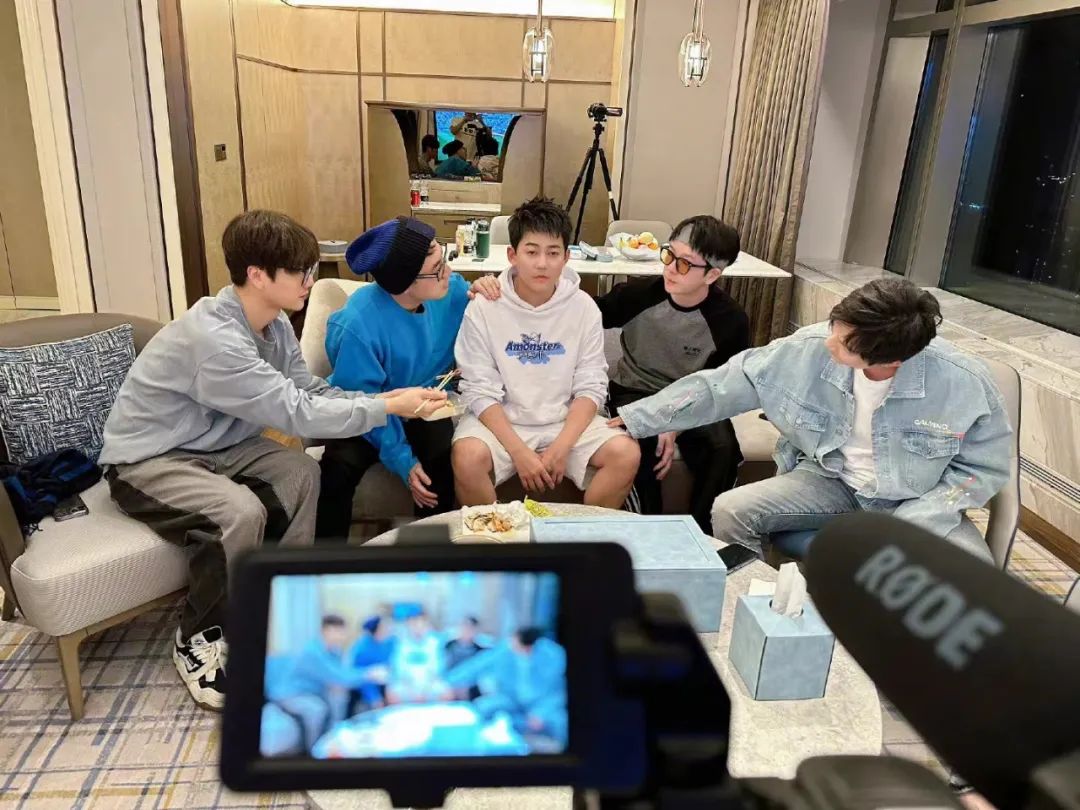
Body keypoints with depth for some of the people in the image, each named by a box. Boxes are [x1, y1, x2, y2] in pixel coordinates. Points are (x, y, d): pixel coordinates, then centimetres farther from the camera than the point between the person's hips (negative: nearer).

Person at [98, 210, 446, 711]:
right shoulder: (214, 337, -32)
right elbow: (298, 414, -32)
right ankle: (197, 639, -6)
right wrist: (389, 408, -26)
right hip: (145, 461, -8)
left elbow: (310, 392, -4)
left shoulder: (273, 323, -4)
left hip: (208, 445, 8)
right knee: (241, 514, -31)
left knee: (300, 473, -11)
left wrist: (389, 399, -18)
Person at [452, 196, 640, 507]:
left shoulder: (584, 308, -4)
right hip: (500, 420, -2)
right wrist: (519, 451, -21)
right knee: (467, 458, -31)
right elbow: (480, 391, -11)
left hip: (566, 420, 2)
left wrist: (561, 447, -17)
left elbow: (591, 386, -4)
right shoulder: (483, 309, -10)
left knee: (626, 455, -20)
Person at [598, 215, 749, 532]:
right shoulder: (639, 293, -15)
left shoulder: (731, 321, -15)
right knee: (644, 443, -31)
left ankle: (700, 535, -4)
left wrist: (677, 427, -22)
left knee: (723, 450, -27)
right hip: (635, 392, 0)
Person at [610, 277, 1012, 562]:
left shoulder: (965, 383, -23)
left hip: (916, 503, -1)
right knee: (730, 512, -20)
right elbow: (723, 385, -10)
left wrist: (907, 527, -23)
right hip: (830, 480, 2)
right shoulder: (808, 349, -19)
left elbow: (985, 466, -9)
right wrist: (638, 418, -10)